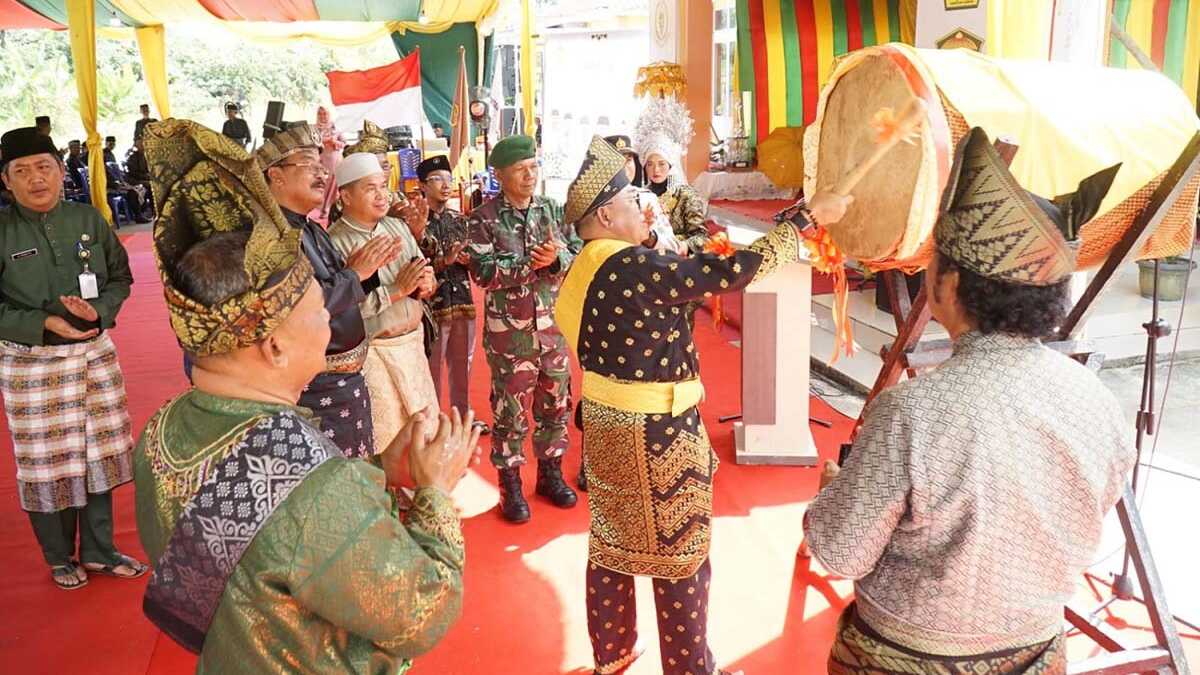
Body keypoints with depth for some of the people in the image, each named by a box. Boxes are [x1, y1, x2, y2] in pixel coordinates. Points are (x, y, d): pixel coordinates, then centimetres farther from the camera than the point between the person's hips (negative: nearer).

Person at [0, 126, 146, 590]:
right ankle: (60, 558, 27)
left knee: (99, 453, 11)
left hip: (95, 353, 3)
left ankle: (100, 551, 29)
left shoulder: (88, 219, 0)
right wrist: (43, 324, -19)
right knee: (47, 463, 6)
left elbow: (121, 277, 7)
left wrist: (99, 310, -12)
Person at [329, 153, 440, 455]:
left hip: (414, 341, 7)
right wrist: (395, 290, -21)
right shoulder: (335, 243, -15)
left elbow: (425, 275, 12)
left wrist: (425, 285, -12)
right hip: (374, 351, -7)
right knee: (386, 439, 2)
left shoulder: (398, 226, 7)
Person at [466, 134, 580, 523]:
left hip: (553, 326, 4)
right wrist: (532, 262, -23)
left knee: (555, 405, 14)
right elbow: (483, 272, -18)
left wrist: (556, 258, -20)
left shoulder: (553, 210, 5)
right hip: (509, 332, -4)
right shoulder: (484, 220, -7)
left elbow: (579, 255, 1)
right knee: (510, 411, 6)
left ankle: (550, 474, 32)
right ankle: (510, 485, 21)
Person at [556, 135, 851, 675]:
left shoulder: (584, 270, 5)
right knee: (681, 557, 9)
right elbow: (733, 271, -27)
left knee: (611, 544, 20)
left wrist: (646, 240, 12)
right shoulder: (630, 268, -24)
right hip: (655, 434, -9)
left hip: (606, 424, 9)